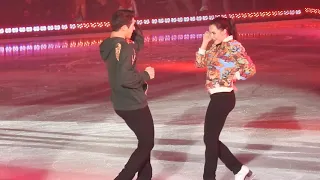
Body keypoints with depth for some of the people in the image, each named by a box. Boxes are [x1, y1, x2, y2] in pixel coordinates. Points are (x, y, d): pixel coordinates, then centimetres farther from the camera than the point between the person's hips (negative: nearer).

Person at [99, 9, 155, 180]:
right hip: (133, 104, -10)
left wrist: (134, 27, 5)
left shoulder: (110, 45, 6)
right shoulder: (123, 47, -23)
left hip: (123, 103, 10)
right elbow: (125, 78, -34)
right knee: (147, 144, 1)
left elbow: (139, 42, 22)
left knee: (145, 141, 22)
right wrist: (146, 75, -18)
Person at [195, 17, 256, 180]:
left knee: (210, 139, 0)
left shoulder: (234, 46, -14)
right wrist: (204, 44, 3)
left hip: (223, 97, -9)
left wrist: (232, 77, -9)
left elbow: (250, 69, -18)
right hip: (217, 97, 9)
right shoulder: (215, 47, 11)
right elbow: (199, 63, 12)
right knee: (212, 139, 13)